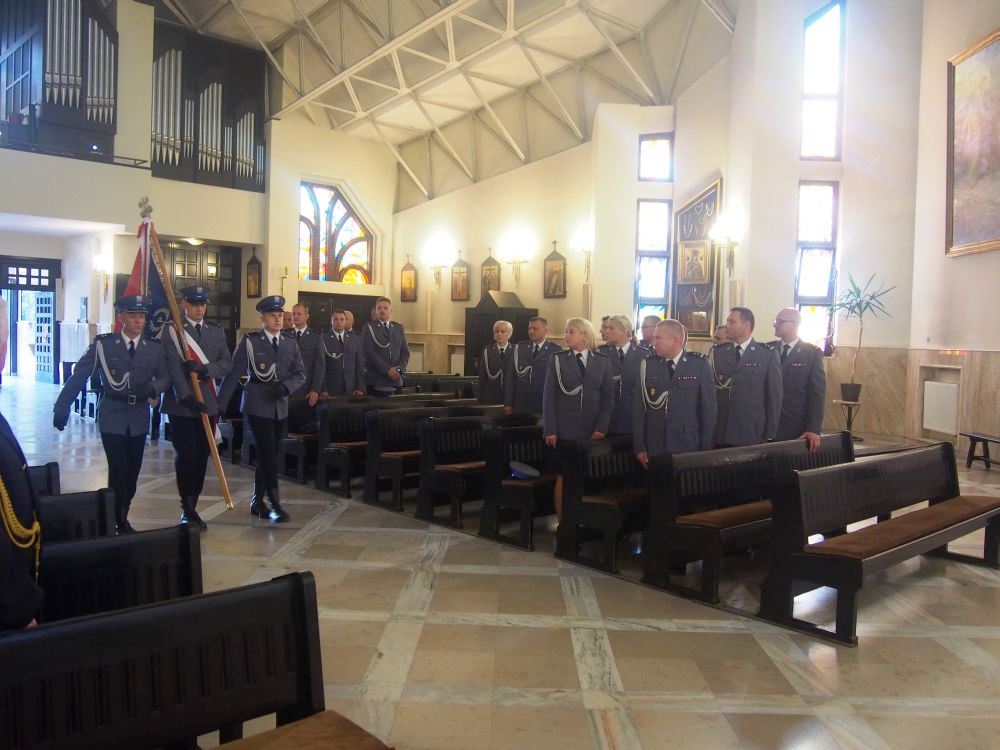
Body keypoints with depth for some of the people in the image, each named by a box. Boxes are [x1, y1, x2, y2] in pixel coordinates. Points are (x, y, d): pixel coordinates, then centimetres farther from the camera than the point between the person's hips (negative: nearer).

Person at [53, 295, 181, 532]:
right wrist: (62, 408, -6)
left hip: (139, 417, 3)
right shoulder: (103, 344, -5)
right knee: (118, 470, -5)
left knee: (133, 471, 9)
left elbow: (165, 377, 0)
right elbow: (78, 376, -5)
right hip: (112, 417, -3)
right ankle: (117, 522, 10)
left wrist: (151, 388, -22)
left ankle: (123, 517, 25)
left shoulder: (154, 347, 2)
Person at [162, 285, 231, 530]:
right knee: (186, 455, -3)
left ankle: (192, 507, 18)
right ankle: (187, 510, 7)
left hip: (208, 403, 4)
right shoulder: (171, 330, -1)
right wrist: (185, 396, -23)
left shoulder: (216, 331, 13)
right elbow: (172, 366, -12)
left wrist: (205, 369, -14)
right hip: (180, 404, -4)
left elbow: (227, 363, 6)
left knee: (202, 456, 7)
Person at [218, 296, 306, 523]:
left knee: (268, 455, 11)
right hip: (257, 406, -5)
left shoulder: (290, 344, 10)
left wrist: (286, 386, -14)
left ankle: (257, 502, 23)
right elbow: (233, 374, -5)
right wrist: (220, 405, -9)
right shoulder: (249, 342, -3)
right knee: (268, 455, -9)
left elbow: (300, 374, 7)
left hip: (280, 408, 5)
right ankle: (275, 504, -5)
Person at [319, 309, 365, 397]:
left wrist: (360, 388, -1)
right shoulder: (323, 339, -1)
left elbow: (360, 364, 8)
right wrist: (323, 390, -10)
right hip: (331, 389, -2)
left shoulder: (355, 339, 9)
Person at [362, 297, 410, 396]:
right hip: (376, 380, -3)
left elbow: (405, 351, 13)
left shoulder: (398, 328, 16)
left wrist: (400, 368, -6)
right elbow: (368, 352, -8)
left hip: (396, 379, 4)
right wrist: (387, 370, -14)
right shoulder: (369, 327, 2)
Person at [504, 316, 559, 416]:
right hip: (521, 404, 3)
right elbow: (511, 376, 7)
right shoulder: (519, 348, 9)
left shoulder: (555, 351, -2)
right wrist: (508, 403, 2)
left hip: (544, 405, -2)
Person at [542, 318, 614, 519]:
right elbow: (548, 397, 0)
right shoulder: (557, 360, 4)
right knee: (563, 478, 1)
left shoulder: (602, 362, 7)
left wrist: (601, 427, -5)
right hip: (564, 430, -1)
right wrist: (550, 430, -7)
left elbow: (608, 397, 5)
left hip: (592, 432, 1)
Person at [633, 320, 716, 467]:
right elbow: (638, 407, 1)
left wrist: (705, 449, -3)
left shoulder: (700, 364, -3)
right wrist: (639, 446, -3)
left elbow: (709, 407, -1)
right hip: (654, 448, 1)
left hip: (689, 447, -1)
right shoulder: (647, 364, 1)